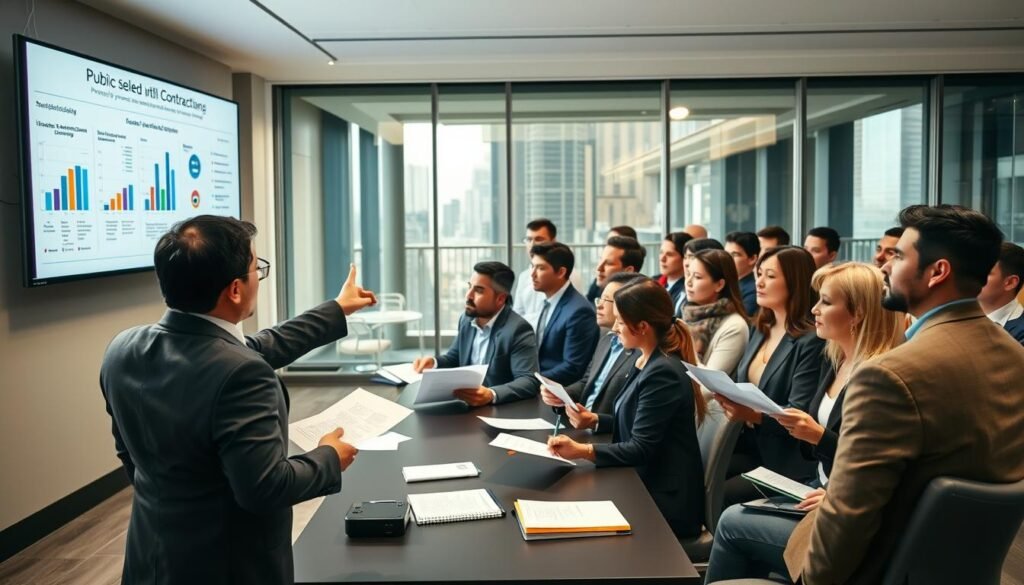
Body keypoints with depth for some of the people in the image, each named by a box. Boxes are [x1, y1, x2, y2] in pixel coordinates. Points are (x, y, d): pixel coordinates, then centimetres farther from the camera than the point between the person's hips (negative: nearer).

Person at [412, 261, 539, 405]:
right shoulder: (468, 319, 7)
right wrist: (434, 363, -1)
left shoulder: (518, 330, -15)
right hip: (466, 404, 6)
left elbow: (530, 381, -22)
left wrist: (491, 395, -36)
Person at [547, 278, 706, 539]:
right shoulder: (644, 361, 8)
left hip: (664, 500, -8)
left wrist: (583, 450, -35)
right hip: (641, 484, 8)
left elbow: (641, 449, -24)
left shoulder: (663, 373, -22)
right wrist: (594, 420, 2)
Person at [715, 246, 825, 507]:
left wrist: (753, 414, -34)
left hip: (786, 463, -7)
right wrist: (726, 393, -6)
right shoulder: (760, 329, 13)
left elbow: (799, 416, -18)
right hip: (748, 446, 7)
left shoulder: (812, 341, -12)